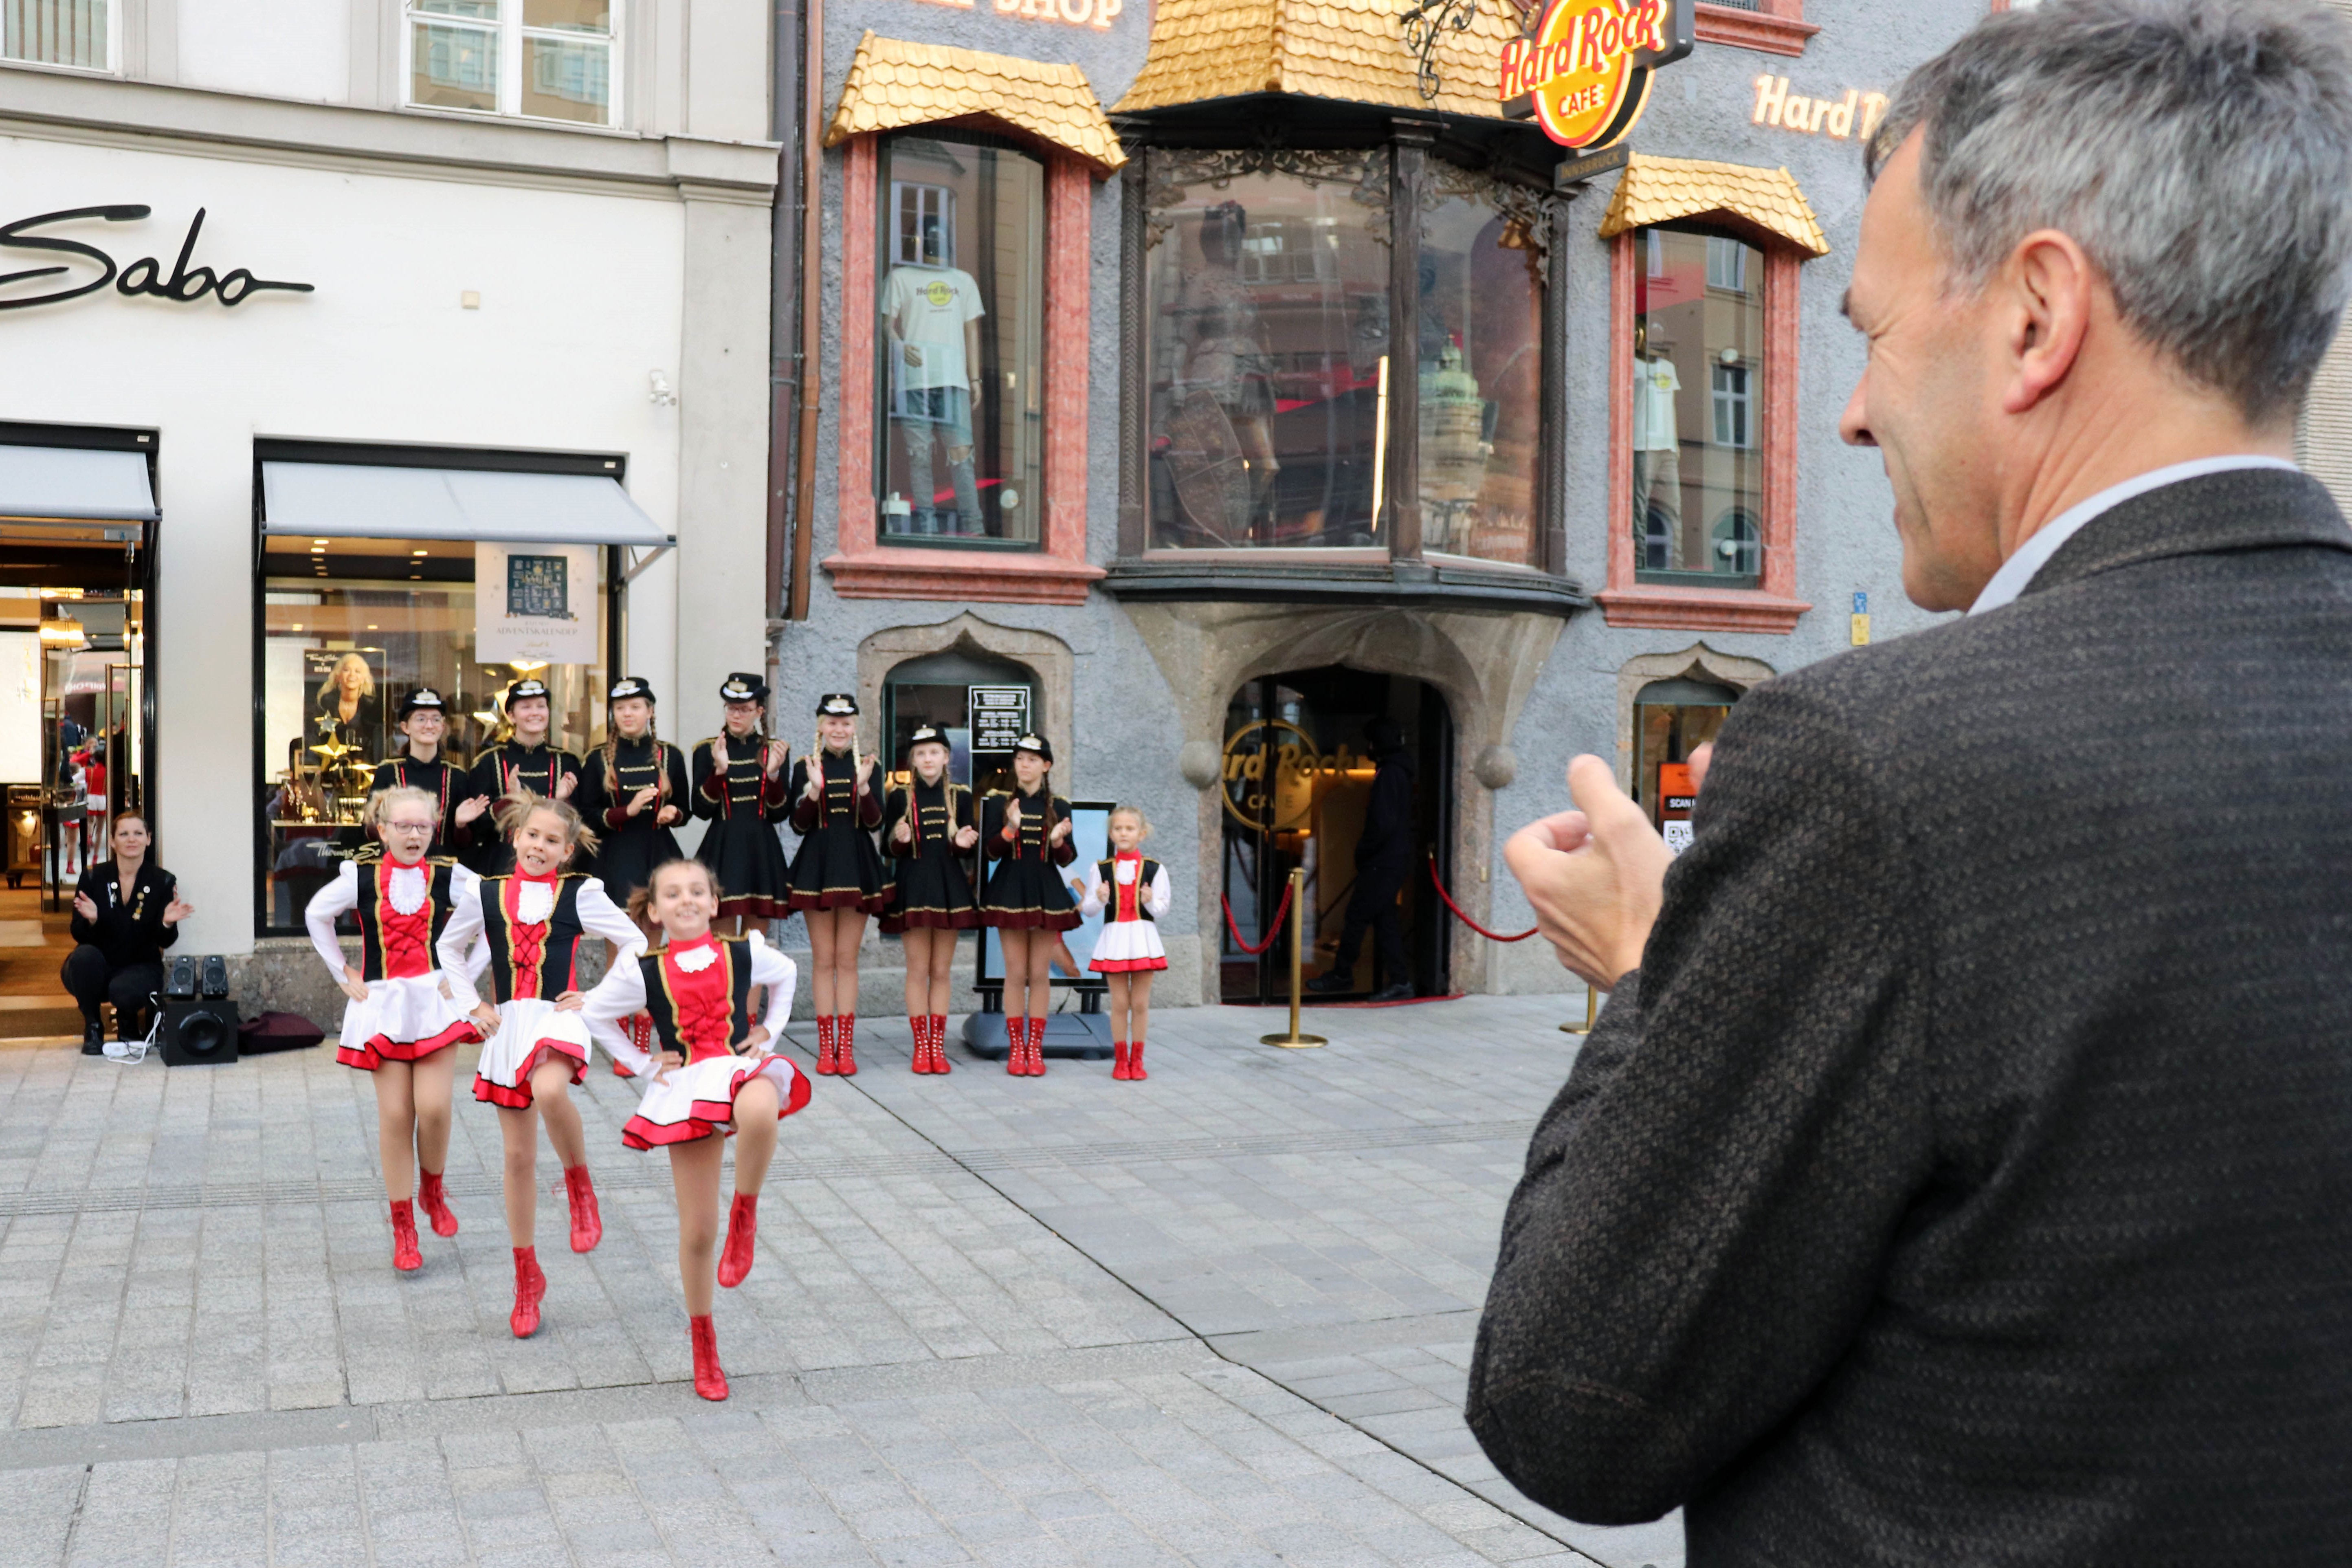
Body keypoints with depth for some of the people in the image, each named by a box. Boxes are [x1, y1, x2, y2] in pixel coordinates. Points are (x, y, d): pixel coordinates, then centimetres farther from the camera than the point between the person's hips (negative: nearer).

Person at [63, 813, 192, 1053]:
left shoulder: (163, 882, -5)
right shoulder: (93, 878, -5)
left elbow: (165, 942, -6)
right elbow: (79, 935, -6)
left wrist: (167, 923, -29)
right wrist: (90, 919, -29)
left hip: (140, 967, -1)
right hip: (97, 969, 1)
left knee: (125, 990, -35)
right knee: (84, 956, -33)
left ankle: (128, 1021, 5)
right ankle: (92, 1027, -9)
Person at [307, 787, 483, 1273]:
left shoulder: (448, 877, -2)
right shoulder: (361, 877, 0)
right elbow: (316, 915, 15)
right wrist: (344, 974, 10)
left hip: (436, 1000, 0)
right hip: (383, 1004, 1)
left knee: (434, 1108, -13)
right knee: (394, 1117, 0)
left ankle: (432, 1192, 16)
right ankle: (403, 1228, 10)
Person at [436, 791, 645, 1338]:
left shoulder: (580, 895, 2)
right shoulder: (487, 895, 7)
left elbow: (635, 943, 6)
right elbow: (450, 947, 22)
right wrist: (473, 1004, 11)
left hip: (559, 1020, -3)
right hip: (508, 1025, 3)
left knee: (550, 1092, -39)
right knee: (518, 1157, 7)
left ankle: (580, 1187, -10)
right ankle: (527, 1276, 21)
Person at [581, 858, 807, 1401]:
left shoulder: (743, 953, 6)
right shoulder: (643, 971, 2)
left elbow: (785, 974, 26)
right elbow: (594, 1014, 15)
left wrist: (769, 1030, 15)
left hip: (741, 1069, -1)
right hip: (686, 1089, 1)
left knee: (758, 1112, -42)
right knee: (696, 1232, 3)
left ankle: (744, 1215, -14)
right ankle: (703, 1346, 23)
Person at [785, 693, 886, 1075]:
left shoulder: (869, 766, 4)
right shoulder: (806, 767, 2)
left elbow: (874, 822, -4)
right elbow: (799, 826, -3)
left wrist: (863, 785, -20)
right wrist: (815, 789, -18)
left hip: (856, 867, 0)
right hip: (817, 866, 0)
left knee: (847, 959, 4)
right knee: (823, 960, 3)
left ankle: (846, 1046, 7)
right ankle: (826, 1047, 8)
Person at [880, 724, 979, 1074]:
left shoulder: (960, 796, 7)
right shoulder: (899, 796, 2)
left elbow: (965, 848, 10)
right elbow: (889, 848, 2)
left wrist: (964, 844, -13)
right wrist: (899, 839, -19)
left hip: (950, 886, 2)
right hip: (912, 887, -2)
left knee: (942, 970, 5)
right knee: (918, 969, -1)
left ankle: (938, 1046, 10)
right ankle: (921, 1045, 6)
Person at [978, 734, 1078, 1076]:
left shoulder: (1058, 807, 4)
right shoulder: (998, 802, 2)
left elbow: (1067, 859, 3)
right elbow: (991, 851, -4)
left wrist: (1059, 841, -18)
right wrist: (1010, 829, -21)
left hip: (1046, 893, 1)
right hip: (1010, 891, -1)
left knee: (1040, 974, 3)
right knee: (1016, 974, 0)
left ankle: (1035, 1048, 9)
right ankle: (1015, 1049, 7)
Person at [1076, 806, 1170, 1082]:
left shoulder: (1154, 869, 0)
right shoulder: (1101, 869, 2)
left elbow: (1162, 909, 2)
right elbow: (1089, 909, 4)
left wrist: (1151, 901, -19)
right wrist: (1100, 900, -17)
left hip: (1143, 937, 0)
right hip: (1114, 937, 0)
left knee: (1141, 1003, 5)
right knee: (1120, 1003, 4)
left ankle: (1137, 1059, 16)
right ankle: (1121, 1059, 15)